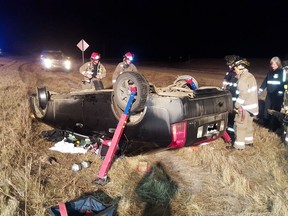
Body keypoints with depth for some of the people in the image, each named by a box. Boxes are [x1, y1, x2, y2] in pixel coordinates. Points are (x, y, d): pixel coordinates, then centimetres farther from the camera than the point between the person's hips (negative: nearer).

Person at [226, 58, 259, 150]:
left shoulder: (243, 78, -20)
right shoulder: (250, 76, 10)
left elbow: (243, 94, -23)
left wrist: (237, 105, -15)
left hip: (245, 106, -10)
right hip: (252, 105, 10)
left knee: (240, 125, -1)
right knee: (248, 124, 21)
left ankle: (239, 145, 5)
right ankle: (249, 141, 34)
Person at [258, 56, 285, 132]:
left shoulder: (282, 72, -7)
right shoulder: (270, 72, 10)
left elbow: (283, 83, -11)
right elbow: (265, 81, 15)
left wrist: (280, 92, -18)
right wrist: (260, 89, 7)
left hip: (277, 95, -6)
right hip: (269, 94, 6)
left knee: (275, 110, 0)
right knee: (266, 109, 12)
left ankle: (273, 127, 9)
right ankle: (266, 124, 29)